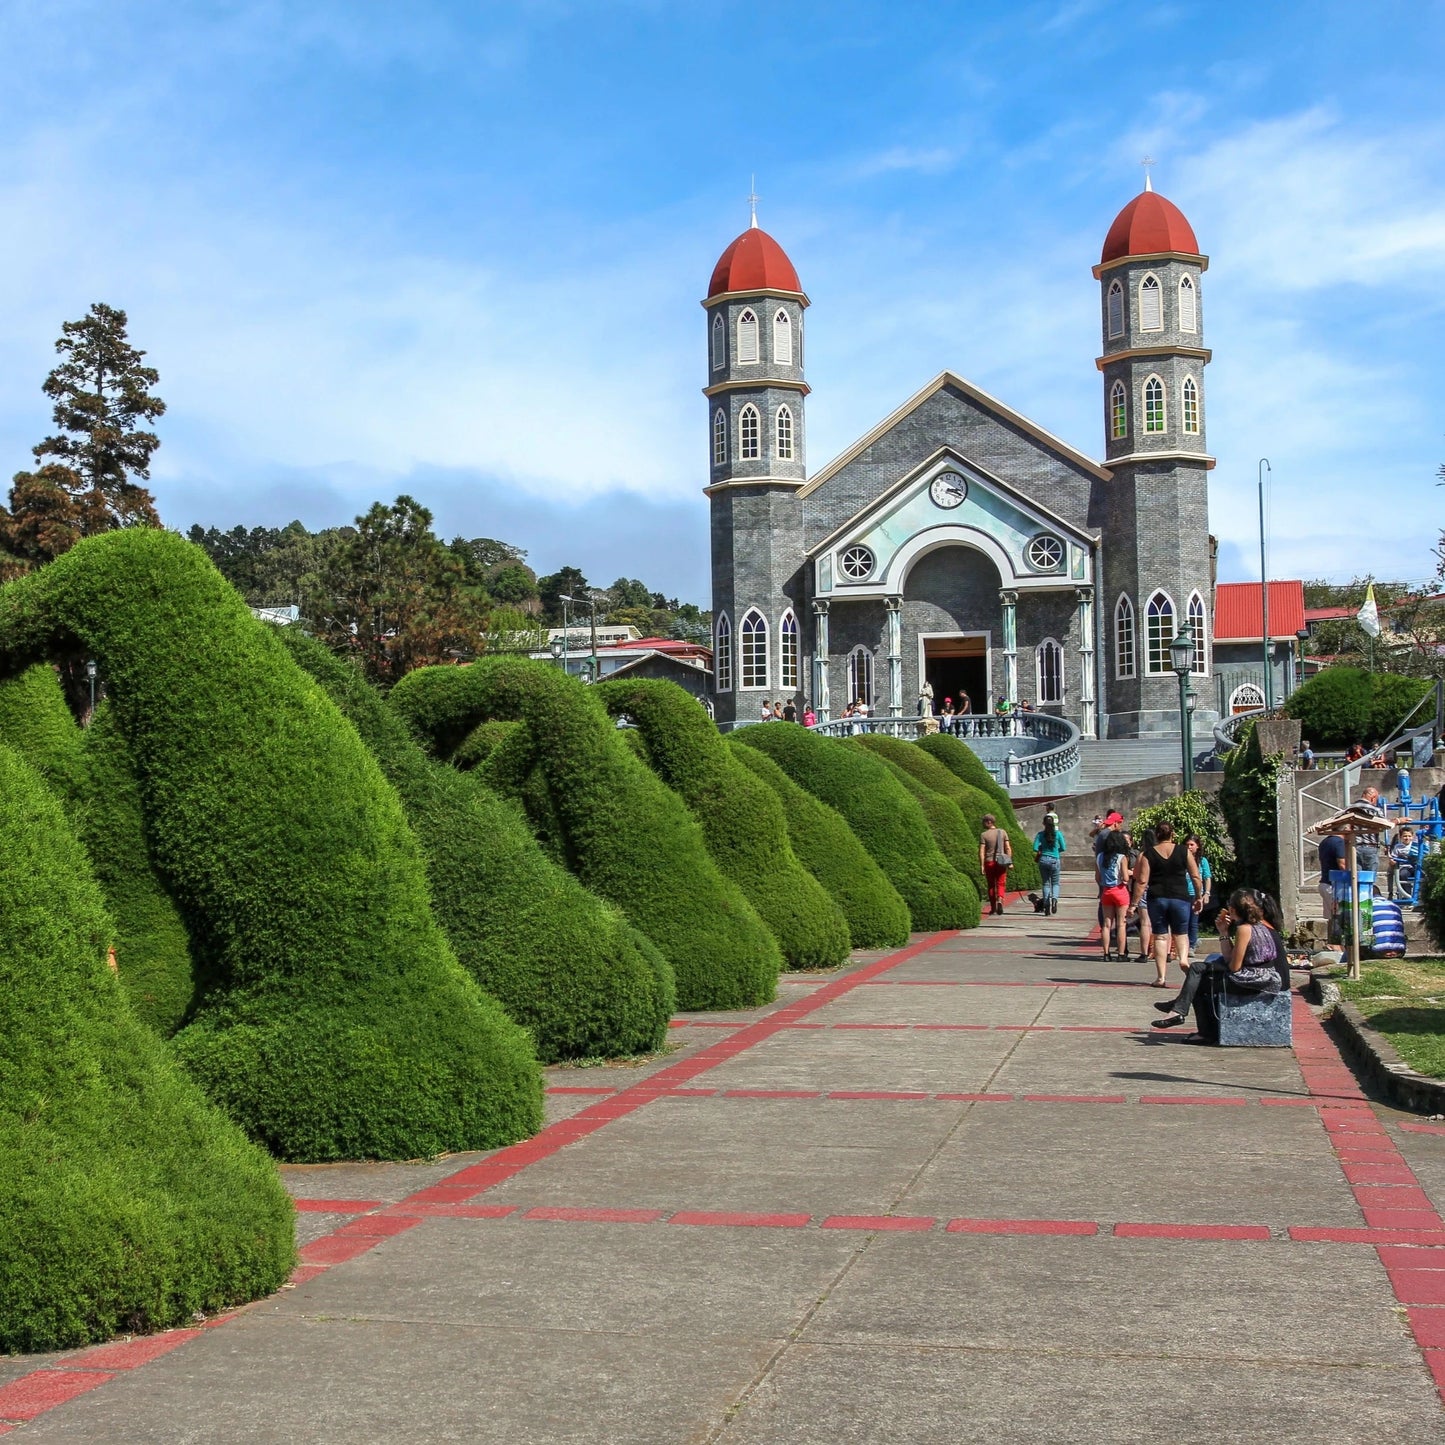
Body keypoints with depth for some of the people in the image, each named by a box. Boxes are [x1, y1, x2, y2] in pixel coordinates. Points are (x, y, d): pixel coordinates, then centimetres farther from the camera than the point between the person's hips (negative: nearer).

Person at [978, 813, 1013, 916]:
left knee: (991, 885, 10)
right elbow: (1008, 848, 0)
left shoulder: (983, 835, -6)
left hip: (989, 862, -1)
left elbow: (981, 851, -10)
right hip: (1001, 862, 1)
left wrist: (981, 866, -8)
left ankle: (993, 907, 15)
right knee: (1000, 884, 5)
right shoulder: (1002, 832, 2)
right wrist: (1010, 862, 4)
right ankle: (1000, 900, -22)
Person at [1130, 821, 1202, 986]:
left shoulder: (1148, 854, 0)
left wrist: (1134, 904, 0)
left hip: (1157, 899, 0)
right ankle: (1183, 957, -13)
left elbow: (1142, 881, -4)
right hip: (1180, 898, 0)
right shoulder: (1183, 851, 2)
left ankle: (1162, 977, 4)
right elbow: (1196, 877, 2)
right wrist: (1198, 898, 13)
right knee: (1180, 933, 16)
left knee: (1160, 936, 7)